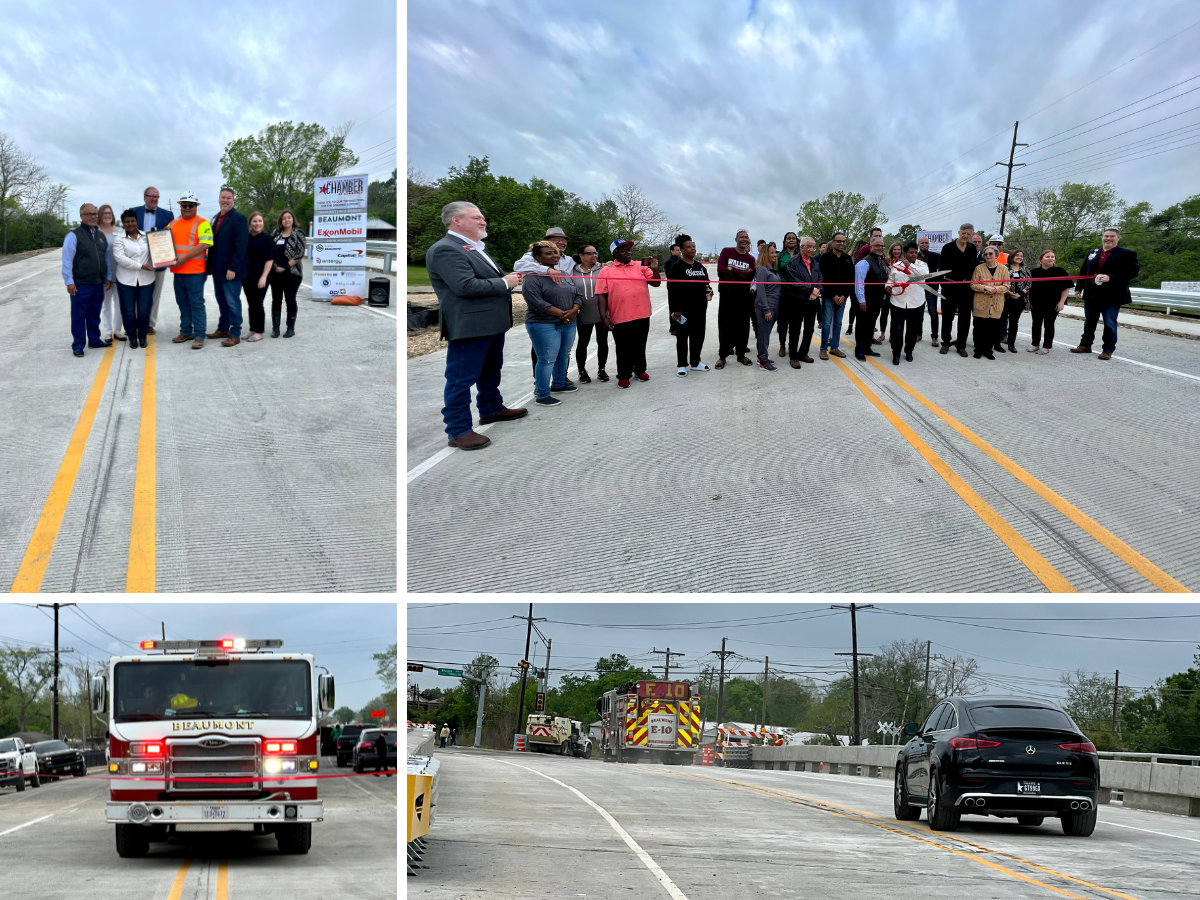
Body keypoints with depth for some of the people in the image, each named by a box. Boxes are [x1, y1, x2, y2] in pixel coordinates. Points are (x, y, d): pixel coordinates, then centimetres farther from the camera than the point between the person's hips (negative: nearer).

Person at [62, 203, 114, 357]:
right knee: (79, 315, 1)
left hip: (98, 284, 6)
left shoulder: (101, 235, 13)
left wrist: (108, 277, 16)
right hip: (80, 285, -6)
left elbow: (107, 257, 21)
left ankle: (94, 340, 25)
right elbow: (67, 261, -10)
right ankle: (78, 344, 7)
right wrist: (69, 281, -14)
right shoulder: (74, 236, -7)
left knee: (95, 314, 14)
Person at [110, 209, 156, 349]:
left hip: (146, 280, 2)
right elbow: (121, 258, -12)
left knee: (144, 310, 1)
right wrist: (140, 266, -16)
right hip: (126, 281, -2)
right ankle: (132, 337, 17)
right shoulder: (119, 240, -1)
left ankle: (142, 336, 18)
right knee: (128, 311, 3)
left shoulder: (146, 236, 10)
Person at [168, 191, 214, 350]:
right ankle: (186, 332, 23)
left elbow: (204, 244, -15)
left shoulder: (202, 223, -5)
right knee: (183, 303, 13)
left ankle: (199, 335, -4)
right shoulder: (174, 224, 16)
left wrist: (185, 257, -19)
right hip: (178, 271, 7)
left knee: (196, 303, -5)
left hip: (194, 271, -7)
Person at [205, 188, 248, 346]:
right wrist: (211, 265, 12)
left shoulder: (238, 219, -12)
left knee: (232, 302, -4)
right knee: (221, 301, 17)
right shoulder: (217, 218, 14)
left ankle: (235, 335, 0)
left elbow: (241, 245, -17)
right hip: (217, 269, 8)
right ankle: (223, 329, 27)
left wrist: (233, 268, -21)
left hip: (230, 270, -8)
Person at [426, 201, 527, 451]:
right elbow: (465, 285, -26)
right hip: (469, 326, -10)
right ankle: (458, 431, 1)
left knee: (491, 370, 24)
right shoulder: (445, 250, -18)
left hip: (491, 323, 10)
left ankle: (491, 409, 41)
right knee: (461, 378, -4)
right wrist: (505, 283, -17)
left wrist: (508, 278, 5)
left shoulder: (474, 249, 15)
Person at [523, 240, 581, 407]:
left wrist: (574, 311, -8)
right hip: (544, 325, -7)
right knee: (547, 359, -7)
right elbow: (536, 303, -19)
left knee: (564, 355, 15)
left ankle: (558, 383, 32)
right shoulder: (533, 277, -10)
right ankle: (541, 394, 0)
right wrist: (562, 313, -17)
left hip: (568, 323, 7)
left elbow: (577, 296, 14)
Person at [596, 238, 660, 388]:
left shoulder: (641, 266, 7)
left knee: (640, 346, 14)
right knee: (623, 349, 6)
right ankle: (623, 376, 18)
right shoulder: (607, 270, 0)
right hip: (620, 318, -2)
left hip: (642, 316, 2)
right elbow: (602, 295, -3)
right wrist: (604, 317, -9)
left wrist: (654, 269, -12)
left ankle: (640, 370, 31)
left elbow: (656, 283, 7)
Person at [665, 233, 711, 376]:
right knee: (682, 337, 2)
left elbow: (706, 282, 24)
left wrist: (708, 291, 0)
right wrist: (675, 310, -18)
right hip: (683, 309, -6)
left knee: (698, 336, 11)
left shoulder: (700, 266, 13)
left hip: (700, 309, 6)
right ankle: (681, 365, 10)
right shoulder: (677, 266, -9)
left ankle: (695, 363, 24)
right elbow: (672, 289, -14)